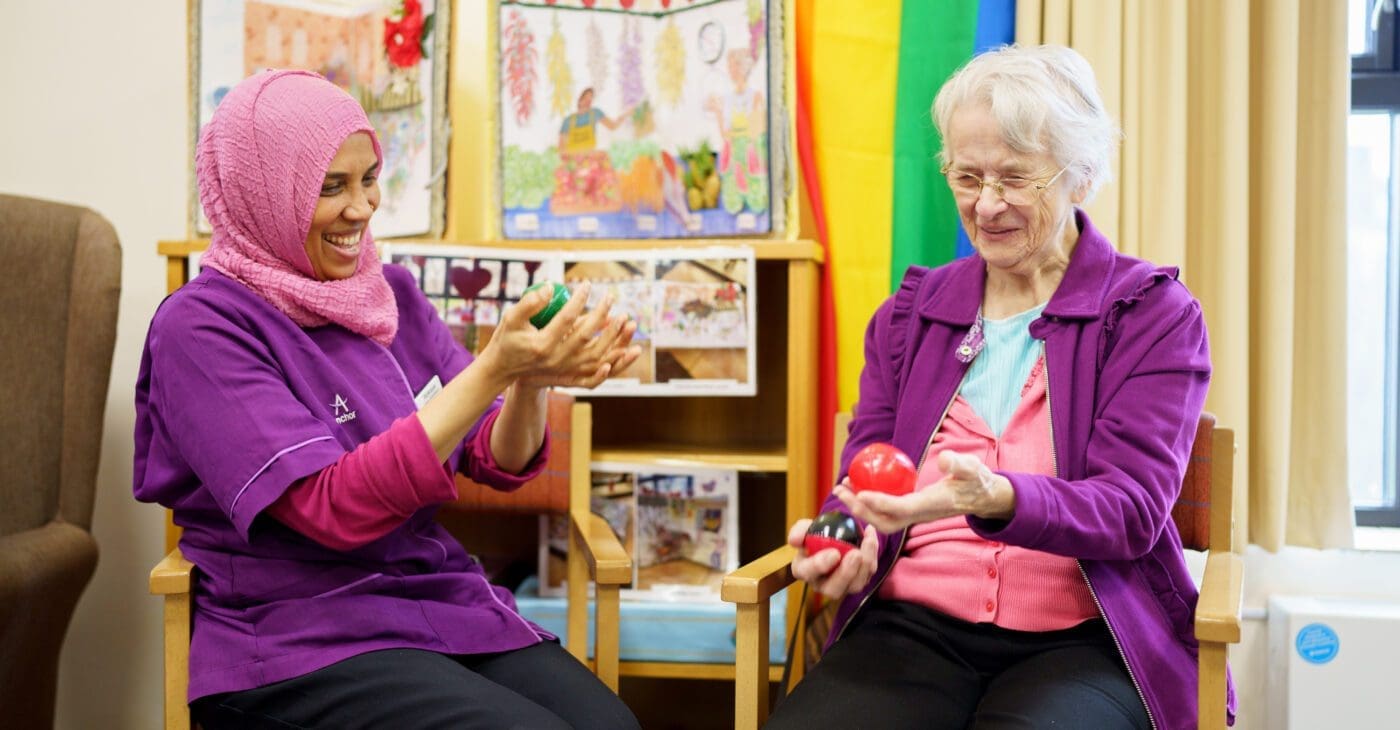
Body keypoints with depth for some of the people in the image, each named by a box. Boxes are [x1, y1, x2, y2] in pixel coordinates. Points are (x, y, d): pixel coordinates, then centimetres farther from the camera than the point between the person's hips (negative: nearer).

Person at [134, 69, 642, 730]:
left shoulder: (391, 293, 9)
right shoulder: (201, 326, -9)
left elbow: (500, 464, 6)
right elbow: (332, 508, -20)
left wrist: (532, 382, -16)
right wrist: (493, 370, -26)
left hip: (441, 597, 5)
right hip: (297, 641, -5)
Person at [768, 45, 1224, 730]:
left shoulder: (1156, 314, 4)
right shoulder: (909, 312, 16)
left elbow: (1133, 507, -8)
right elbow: (863, 479, 13)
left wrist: (994, 499, -28)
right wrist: (847, 536, -12)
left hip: (1082, 642, -2)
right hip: (912, 627, 3)